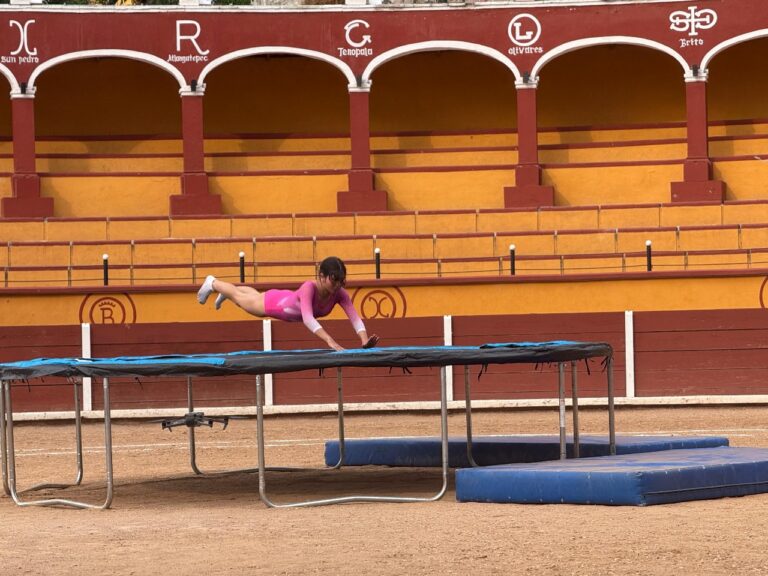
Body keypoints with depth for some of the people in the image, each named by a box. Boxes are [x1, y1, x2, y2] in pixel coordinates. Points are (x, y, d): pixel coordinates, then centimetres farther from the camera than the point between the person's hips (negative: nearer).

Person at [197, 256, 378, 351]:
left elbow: (355, 318, -42)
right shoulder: (309, 287, -49)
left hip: (291, 305, 5)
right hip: (276, 303, -5)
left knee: (255, 297, 37)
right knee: (240, 297, 26)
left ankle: (224, 294, 69)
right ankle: (212, 283, 58)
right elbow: (307, 318, -62)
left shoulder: (340, 294, -34)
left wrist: (364, 340, -61)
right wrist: (330, 341, -73)